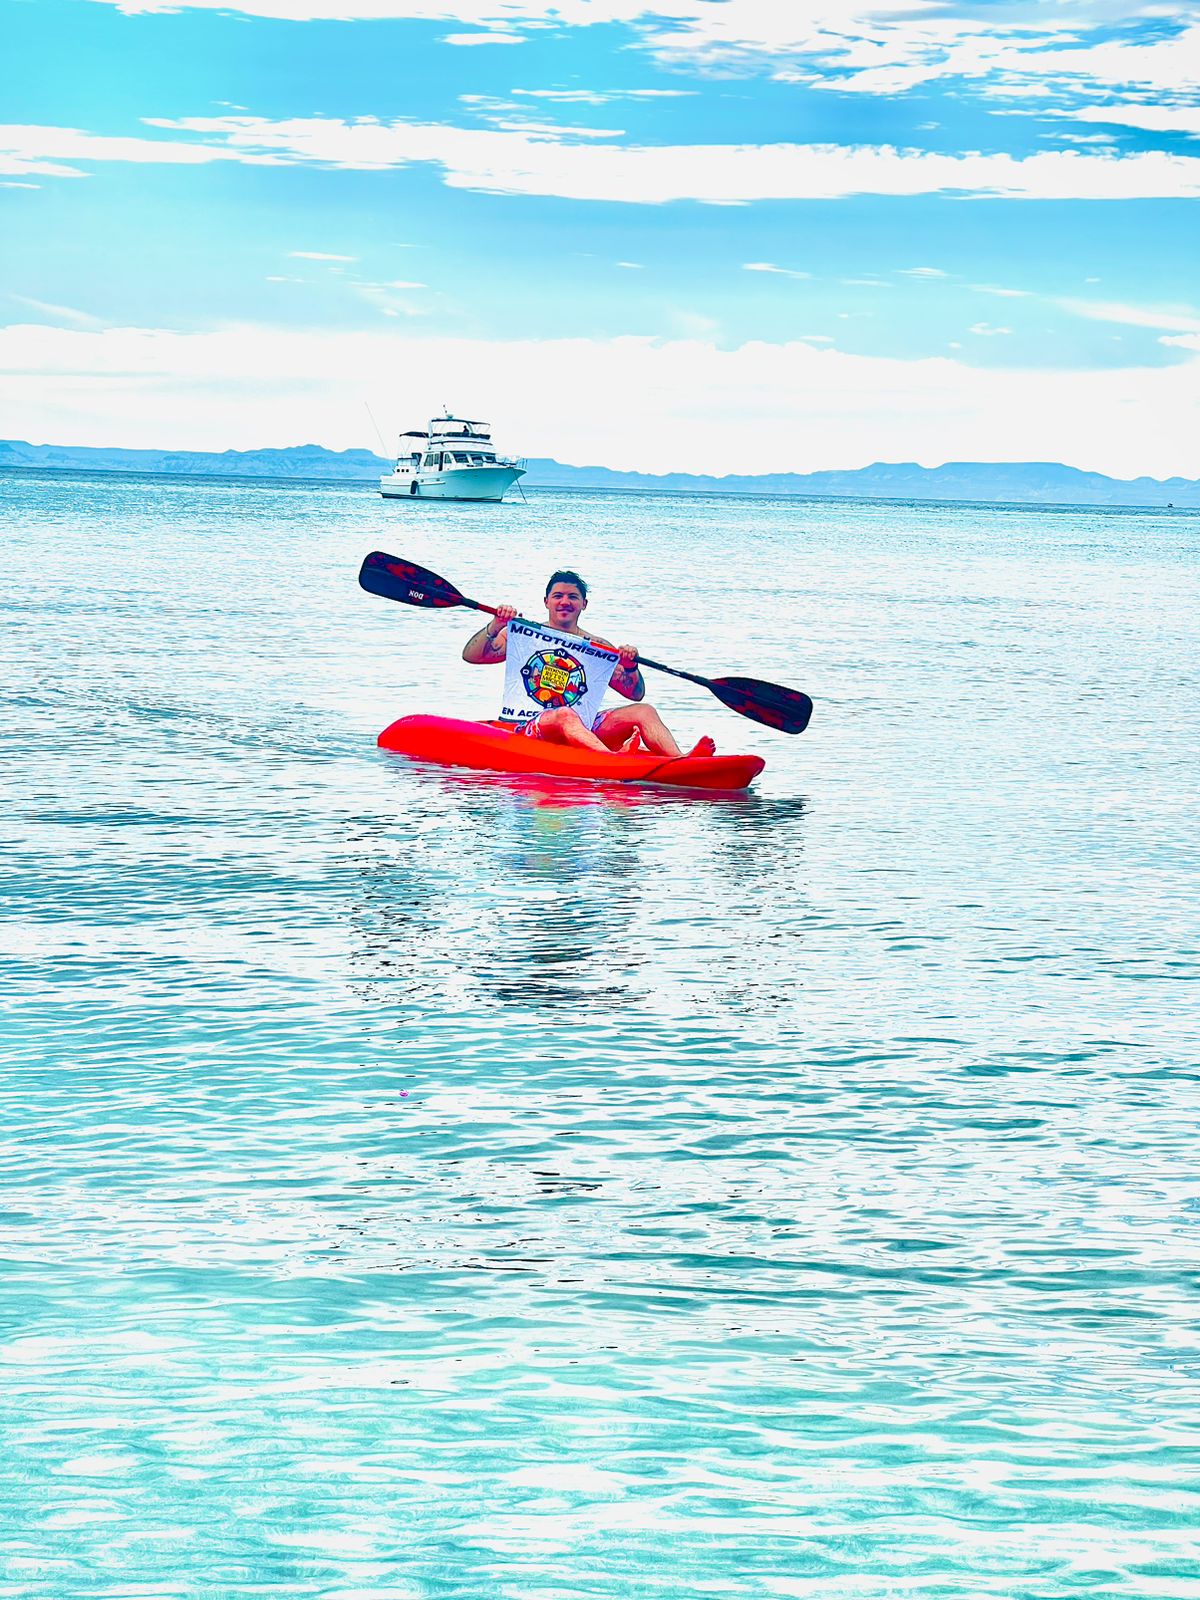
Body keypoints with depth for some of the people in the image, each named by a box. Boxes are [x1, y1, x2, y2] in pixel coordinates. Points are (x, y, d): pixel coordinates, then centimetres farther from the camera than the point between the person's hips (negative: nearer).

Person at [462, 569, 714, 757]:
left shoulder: (598, 648, 18)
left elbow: (635, 694, 15)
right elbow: (470, 655, -1)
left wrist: (630, 666, -5)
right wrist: (496, 626, -16)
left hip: (584, 728, 4)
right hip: (531, 728, -4)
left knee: (643, 711, -15)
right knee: (565, 715, -38)